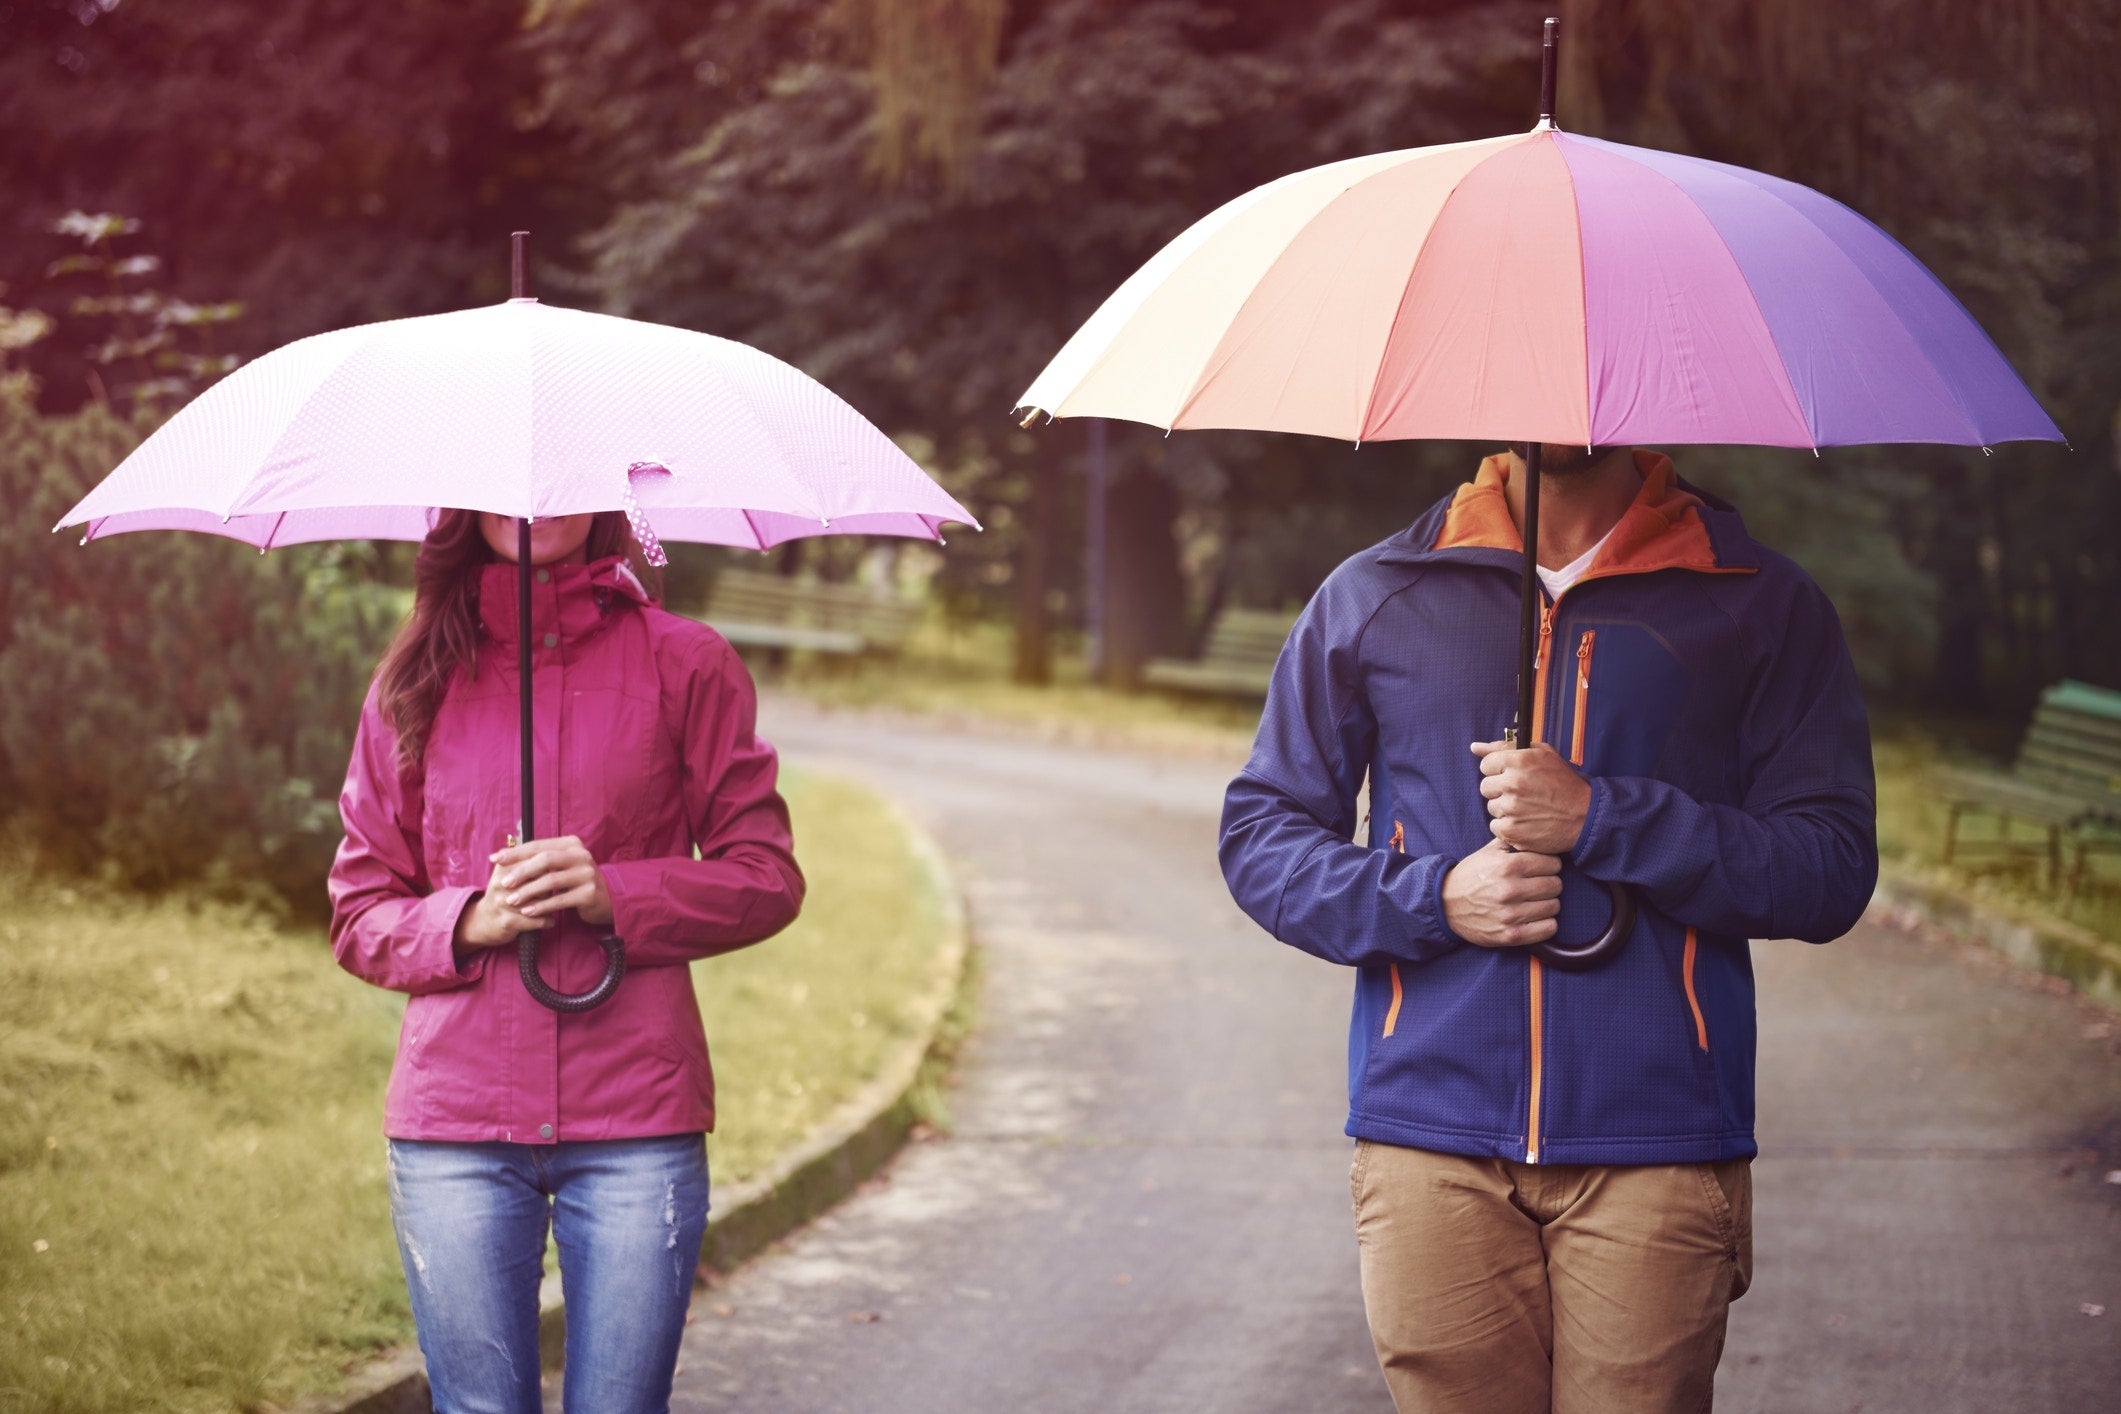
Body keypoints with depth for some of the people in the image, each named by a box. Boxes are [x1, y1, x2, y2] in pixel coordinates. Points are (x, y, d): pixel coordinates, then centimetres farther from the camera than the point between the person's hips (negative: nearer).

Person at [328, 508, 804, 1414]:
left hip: (635, 1124, -1)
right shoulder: (416, 684, 10)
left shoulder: (683, 663, 6)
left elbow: (768, 878, 5)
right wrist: (468, 922, -9)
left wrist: (614, 893, -11)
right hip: (454, 1122, 1)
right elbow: (358, 913, 12)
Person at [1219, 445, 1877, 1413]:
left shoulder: (1760, 606, 7)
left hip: (1654, 1150, -1)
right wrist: (1431, 898, -4)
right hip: (1432, 1147, 1)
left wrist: (1600, 820, -11)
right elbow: (1259, 832, 14)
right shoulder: (1374, 597, 12)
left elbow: (1833, 872, -1)